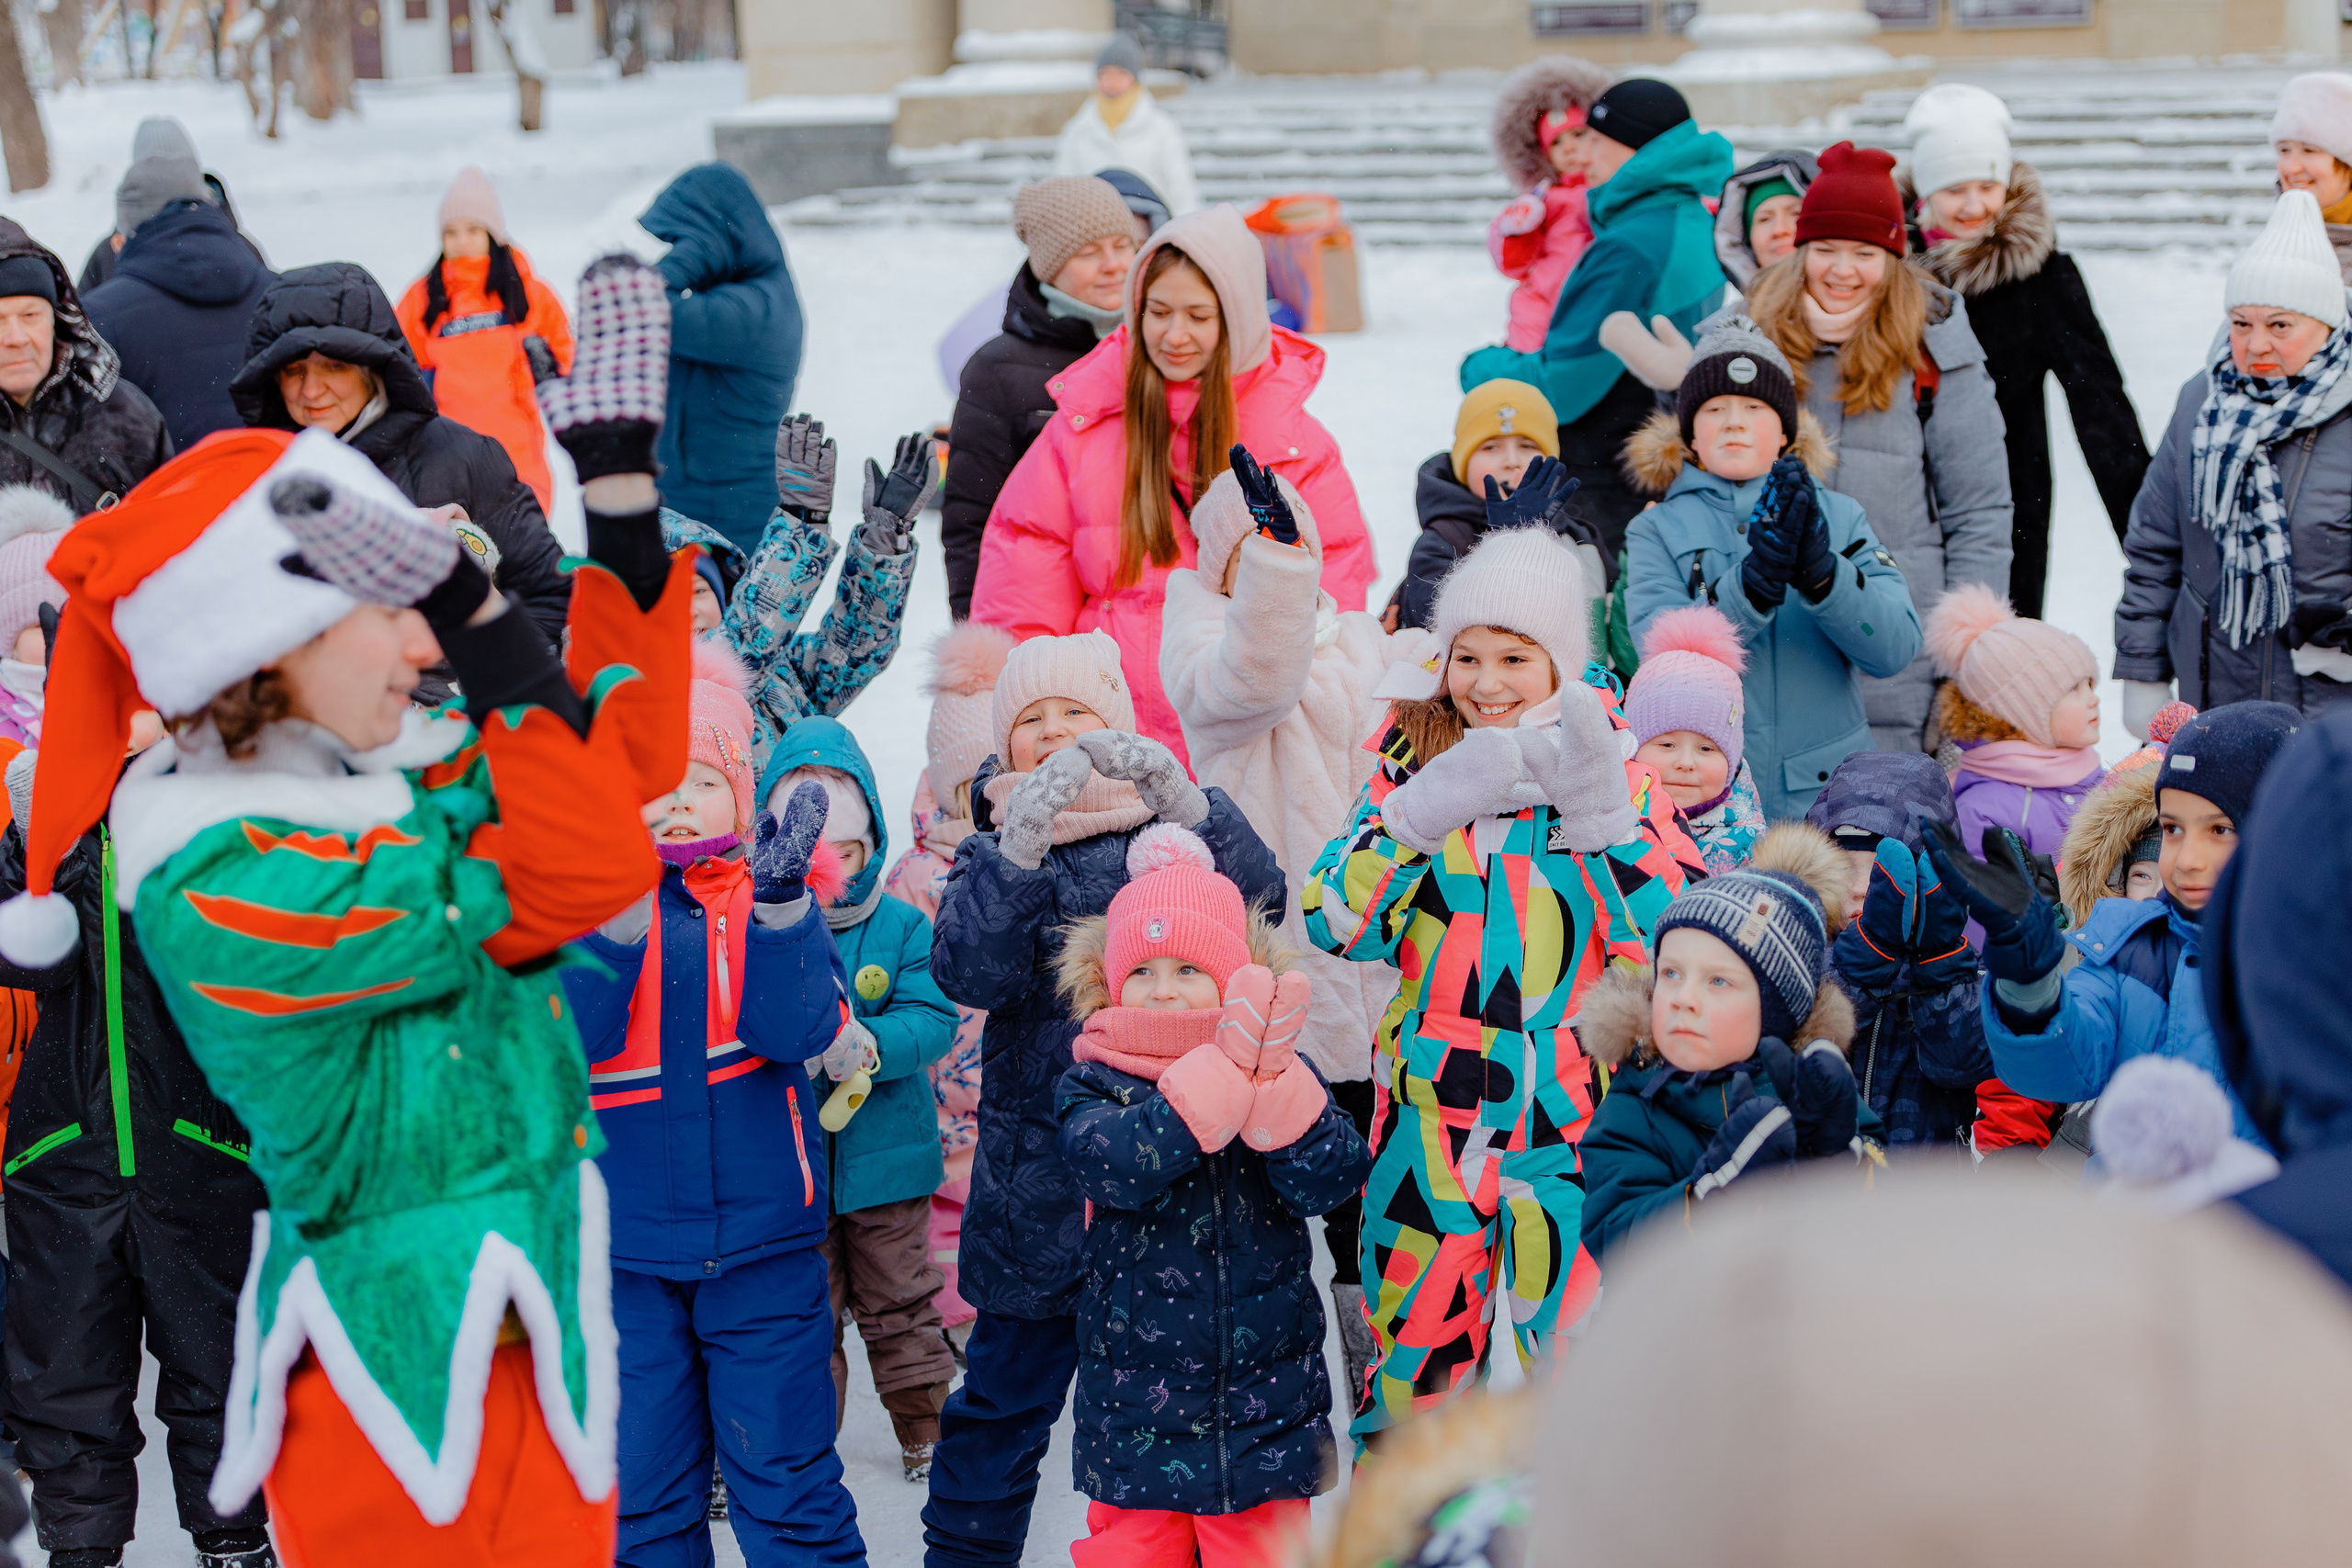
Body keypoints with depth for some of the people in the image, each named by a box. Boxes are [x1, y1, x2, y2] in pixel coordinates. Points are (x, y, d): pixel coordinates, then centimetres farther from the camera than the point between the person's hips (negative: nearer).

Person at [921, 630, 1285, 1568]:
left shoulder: (1168, 832, 4)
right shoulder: (993, 852, 4)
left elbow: (1258, 896, -16)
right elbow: (968, 971, -15)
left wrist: (1181, 798, -31)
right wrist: (1021, 847, -29)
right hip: (1037, 1168, 0)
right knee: (1007, 1391, 7)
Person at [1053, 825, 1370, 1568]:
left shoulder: (1285, 1077, 1)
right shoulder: (1094, 1082, -2)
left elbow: (1330, 1178, -15)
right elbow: (1114, 1165, -23)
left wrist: (1271, 1078, -29)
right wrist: (1222, 1069, -29)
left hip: (1263, 1395, 1)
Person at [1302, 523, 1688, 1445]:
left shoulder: (1614, 775, 1)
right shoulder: (1412, 763, 5)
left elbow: (1663, 943, -8)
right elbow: (1333, 922, -5)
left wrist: (1602, 817, -20)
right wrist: (1424, 814, -18)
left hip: (1568, 1111, -1)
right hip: (1430, 1101, 1)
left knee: (1569, 1324, 1)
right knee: (1414, 1328, 6)